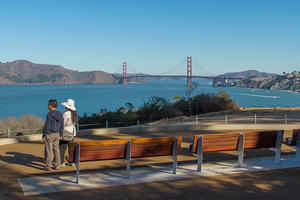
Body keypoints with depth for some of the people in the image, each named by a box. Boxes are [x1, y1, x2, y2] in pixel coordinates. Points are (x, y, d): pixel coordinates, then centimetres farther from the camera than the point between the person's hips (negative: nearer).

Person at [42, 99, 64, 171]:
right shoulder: (60, 114, 2)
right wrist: (60, 135, 17)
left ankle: (48, 166, 7)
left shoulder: (49, 114, -17)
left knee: (48, 151, 1)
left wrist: (44, 135, -8)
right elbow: (61, 126, 8)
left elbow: (47, 126, -16)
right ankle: (57, 165, 17)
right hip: (56, 134, 6)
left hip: (49, 135, -6)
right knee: (56, 150, 12)